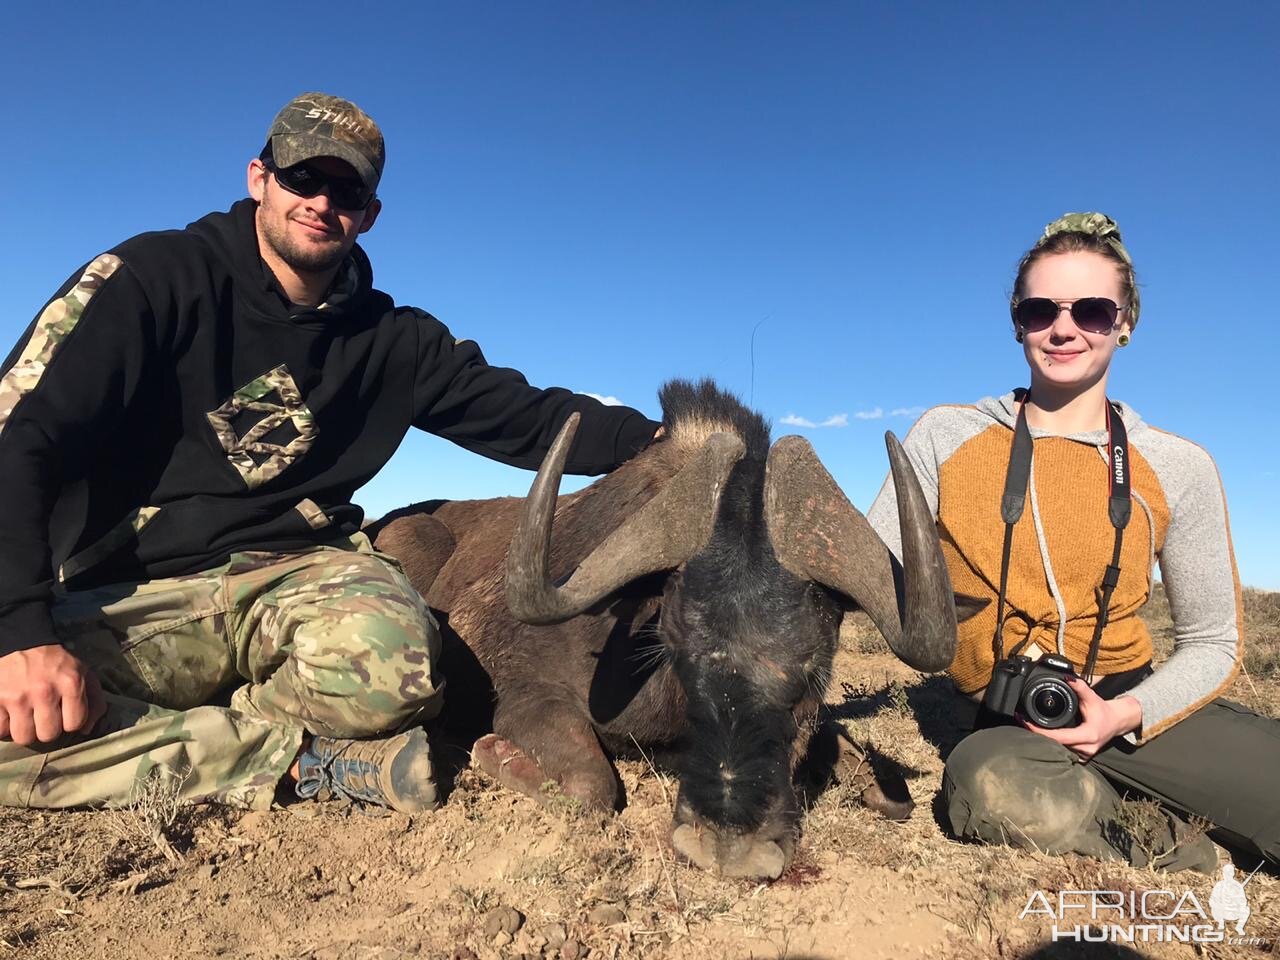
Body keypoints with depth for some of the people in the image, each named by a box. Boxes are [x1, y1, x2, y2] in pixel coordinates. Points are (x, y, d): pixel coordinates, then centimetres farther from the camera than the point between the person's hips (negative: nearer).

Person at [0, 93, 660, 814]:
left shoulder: (393, 342, 8)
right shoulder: (158, 276, -1)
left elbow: (531, 418, 8)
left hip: (298, 572, 1)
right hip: (129, 595, 0)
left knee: (391, 655, -33)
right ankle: (307, 760, -16)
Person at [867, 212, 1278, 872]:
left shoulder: (1179, 470, 1)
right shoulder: (945, 437, -2)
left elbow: (1212, 644, 6)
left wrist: (1126, 714, -12)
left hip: (1133, 707, 1)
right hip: (1006, 726, 0)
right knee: (990, 787, -35)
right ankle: (1189, 854, -7)